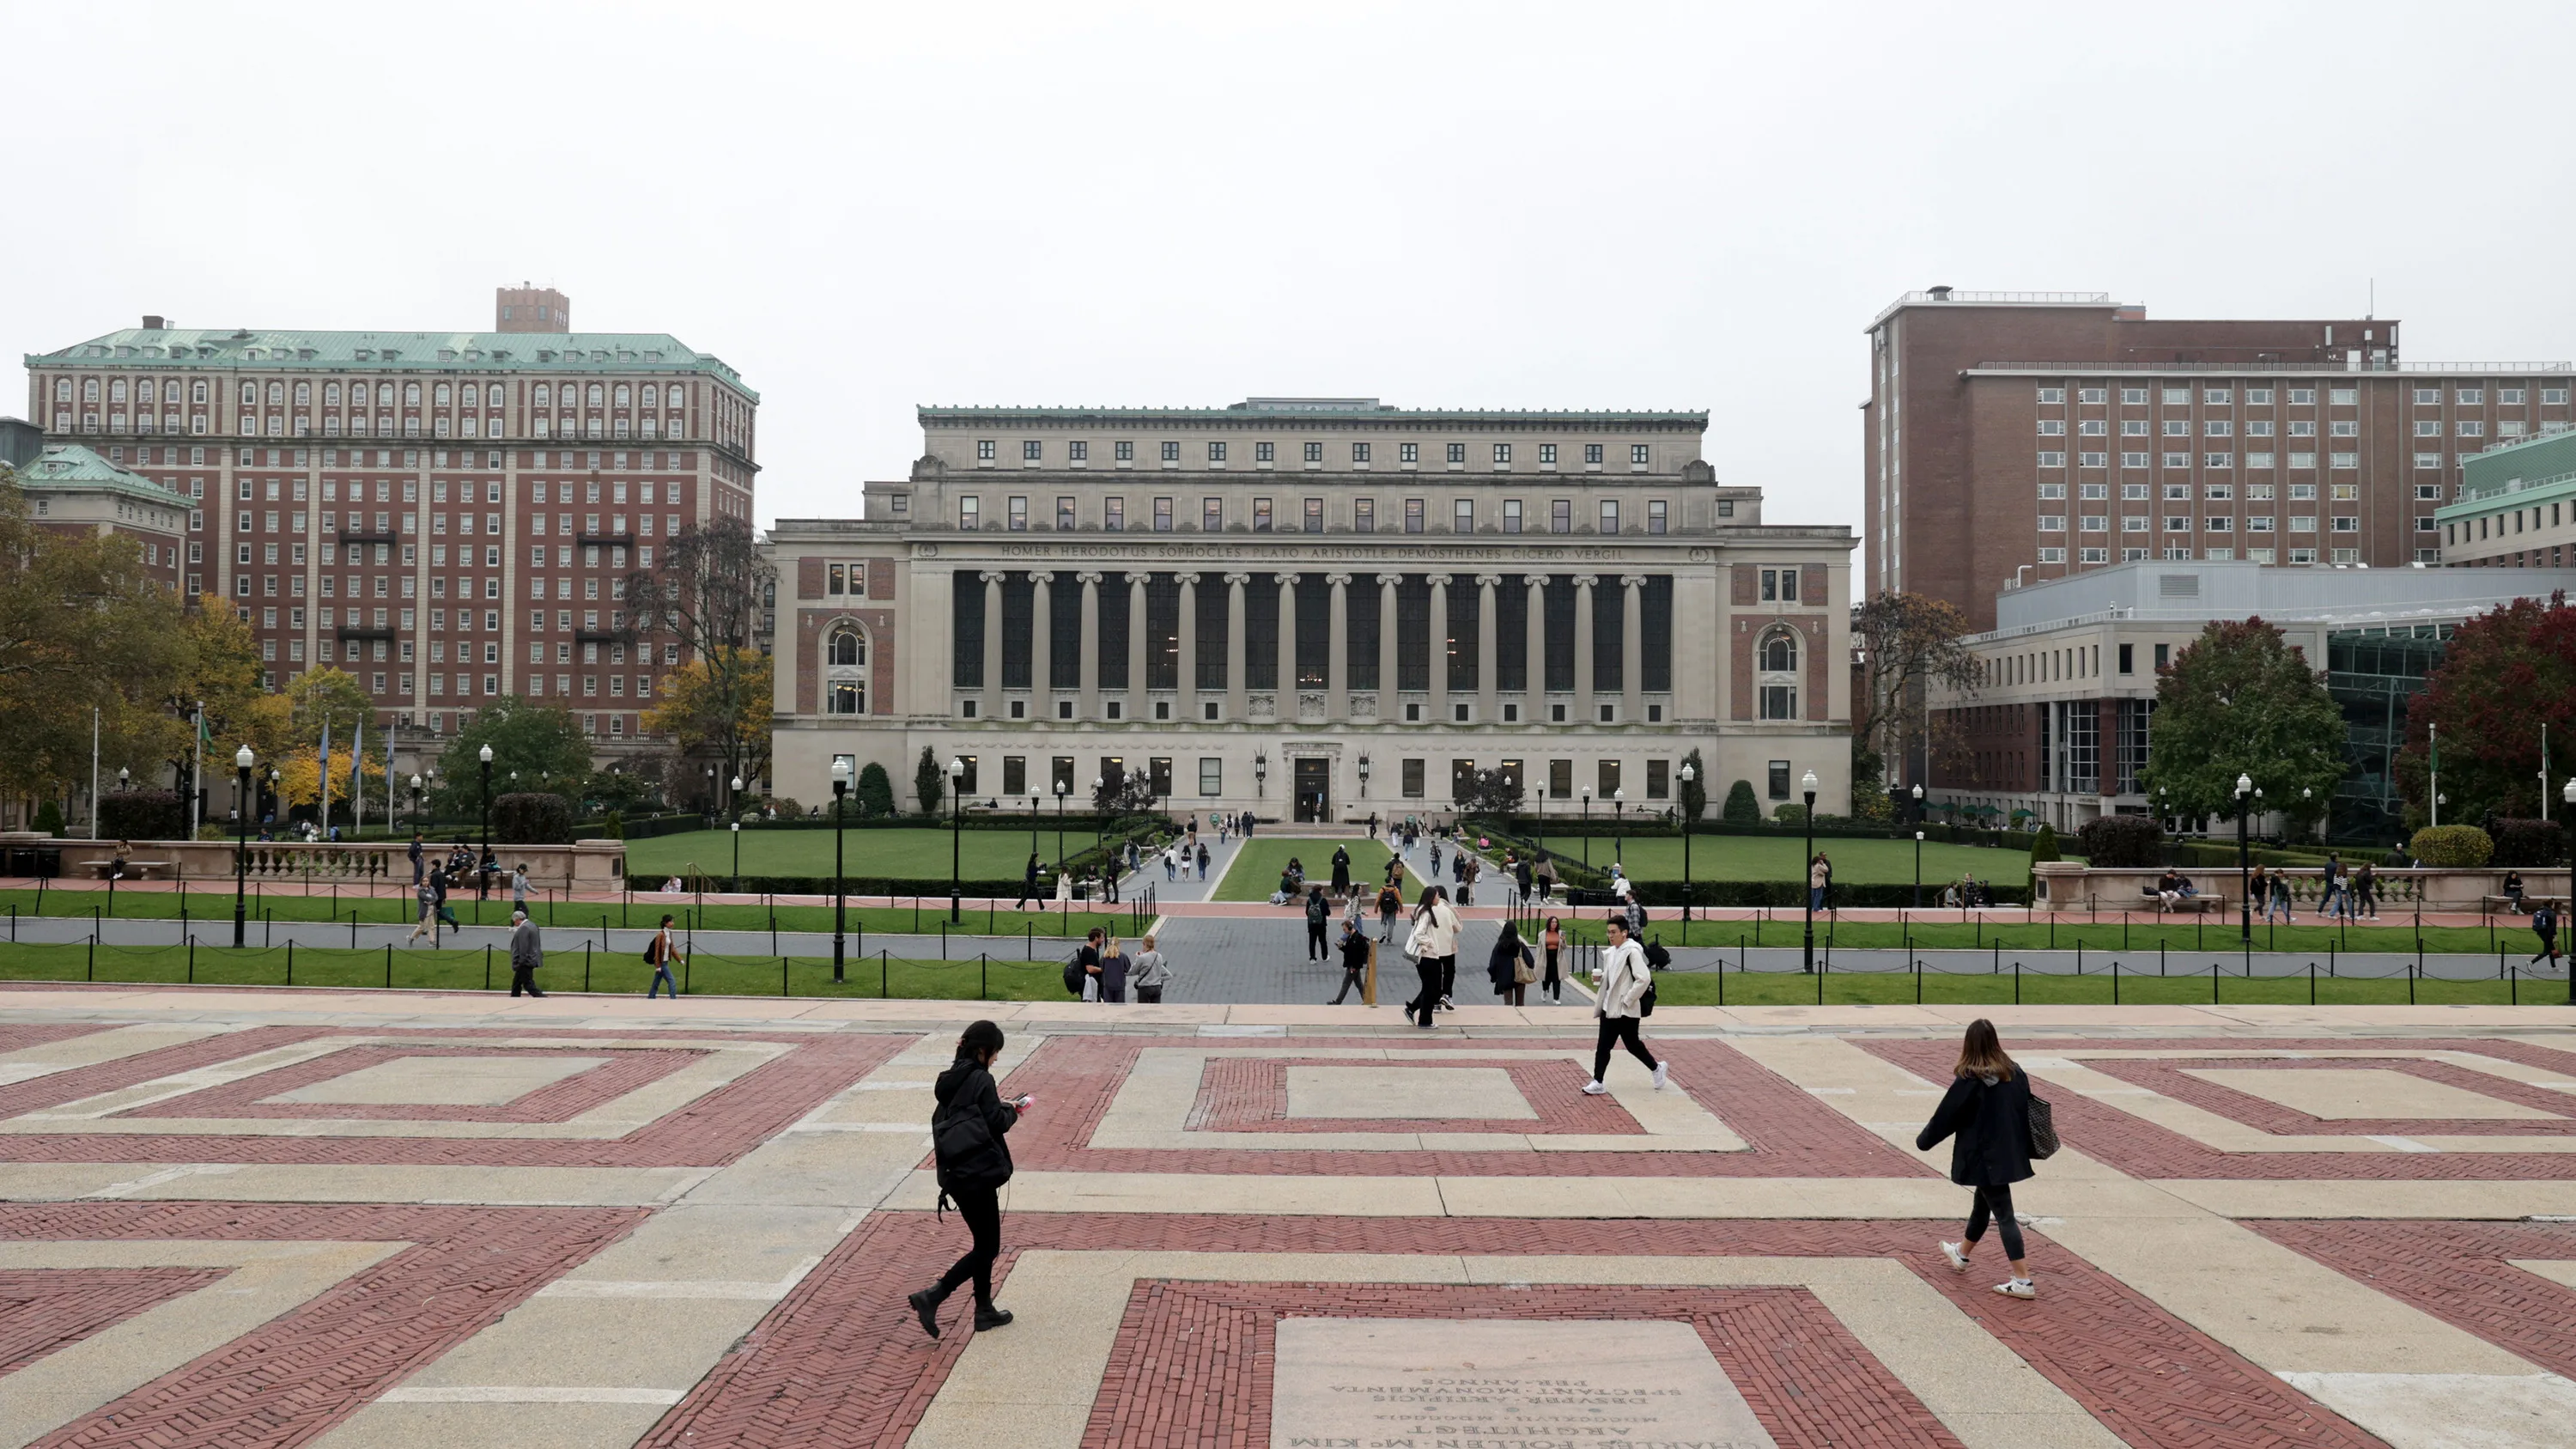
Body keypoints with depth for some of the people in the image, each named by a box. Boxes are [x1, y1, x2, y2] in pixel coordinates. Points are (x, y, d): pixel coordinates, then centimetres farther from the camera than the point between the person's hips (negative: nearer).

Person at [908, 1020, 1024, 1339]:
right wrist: (1012, 1110, 4)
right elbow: (996, 1123, -17)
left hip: (956, 1174, 9)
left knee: (984, 1243, 19)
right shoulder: (981, 1079, -14)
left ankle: (985, 1311, 24)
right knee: (988, 1248, 0)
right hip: (978, 1174, -9)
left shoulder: (951, 1080, 10)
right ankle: (932, 1297, -9)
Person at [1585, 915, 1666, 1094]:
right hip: (1609, 1007, 7)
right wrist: (1599, 977, 0)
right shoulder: (1610, 952, 9)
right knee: (1603, 1045, 4)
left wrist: (1628, 999, -18)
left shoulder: (1632, 952, -17)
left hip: (1626, 1010, -7)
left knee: (1632, 1044, 7)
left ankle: (1657, 1069, 30)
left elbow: (1644, 979, -24)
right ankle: (1597, 1082, 8)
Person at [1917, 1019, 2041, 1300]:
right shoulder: (2014, 1073, 0)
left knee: (2004, 1215, -5)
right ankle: (1962, 1253, 44)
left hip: (1984, 1156, -7)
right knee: (1983, 1204, 24)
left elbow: (1946, 1115, -10)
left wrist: (1924, 1141, 6)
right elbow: (2027, 1109, 8)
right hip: (2009, 1153, 7)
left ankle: (2022, 1281, -6)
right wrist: (2023, 1147, 21)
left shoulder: (1969, 1080, -17)